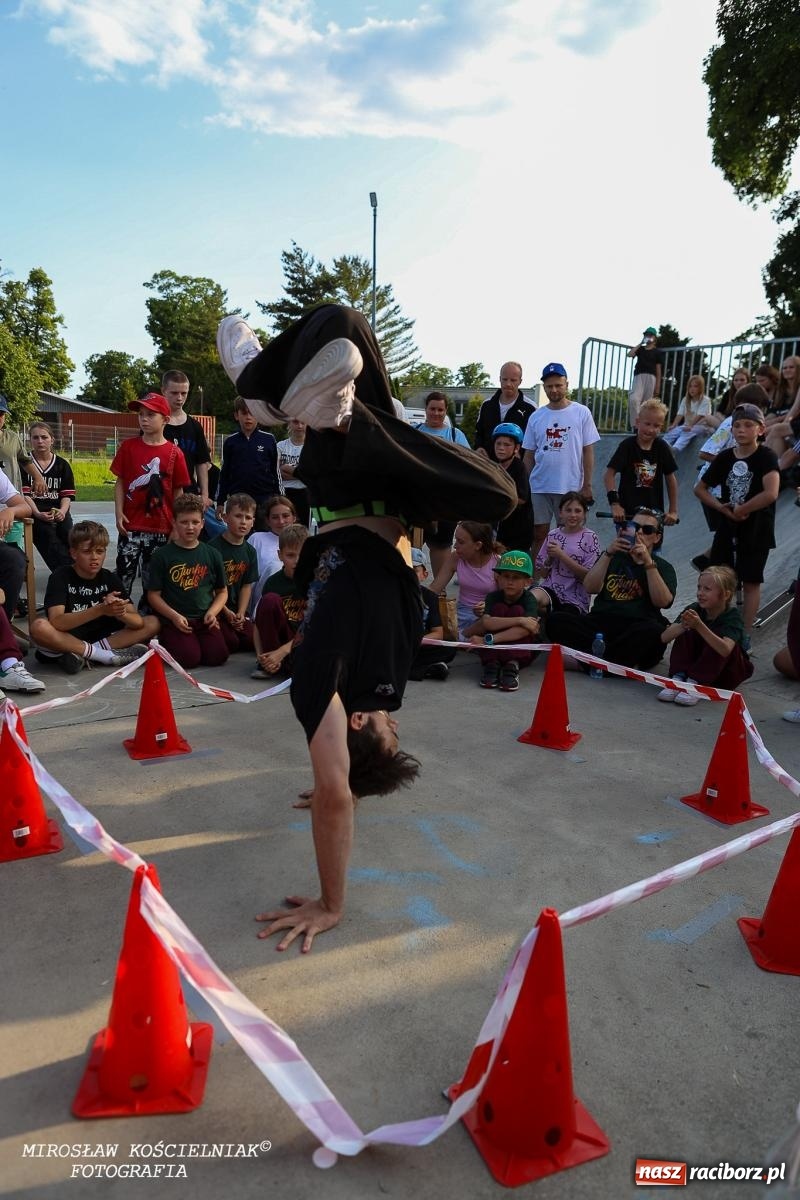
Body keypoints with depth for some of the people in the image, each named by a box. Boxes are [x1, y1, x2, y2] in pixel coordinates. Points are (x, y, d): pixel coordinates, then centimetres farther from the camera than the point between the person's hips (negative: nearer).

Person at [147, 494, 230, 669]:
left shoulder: (212, 554, 9)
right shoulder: (162, 555, 0)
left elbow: (222, 591, 14)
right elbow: (153, 595, 0)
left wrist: (212, 612, -5)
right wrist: (174, 616, -14)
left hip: (205, 619, 3)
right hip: (174, 620, -2)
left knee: (217, 656, -20)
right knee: (189, 658, -23)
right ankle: (166, 642, 9)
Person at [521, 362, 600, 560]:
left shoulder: (582, 413, -1)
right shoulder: (536, 417, 6)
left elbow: (588, 451, -1)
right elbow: (529, 455, 10)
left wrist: (587, 486, -5)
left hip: (571, 487, -2)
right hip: (539, 487, 2)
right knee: (538, 534, 8)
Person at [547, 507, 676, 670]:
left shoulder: (663, 567, 17)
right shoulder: (614, 557, 23)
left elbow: (662, 602, -4)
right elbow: (590, 588, 6)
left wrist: (648, 563, -9)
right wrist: (608, 553, -2)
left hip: (636, 629, -2)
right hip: (600, 622, 2)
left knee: (655, 631, -38)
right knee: (555, 620, -24)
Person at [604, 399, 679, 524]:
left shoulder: (661, 447, 0)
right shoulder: (627, 445, -9)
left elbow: (671, 479, 7)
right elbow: (609, 474, -14)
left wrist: (673, 511, 4)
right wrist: (614, 503, -24)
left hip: (654, 512, 3)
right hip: (627, 512, -3)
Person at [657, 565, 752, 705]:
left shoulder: (733, 616, -23)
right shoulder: (694, 609, -13)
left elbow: (725, 650, -42)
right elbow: (664, 638, -20)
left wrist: (699, 625, -51)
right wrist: (682, 626, -41)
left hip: (727, 672, -4)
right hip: (700, 664, 4)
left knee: (718, 635, -30)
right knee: (686, 632, -19)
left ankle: (694, 683, -29)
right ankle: (678, 679, -26)